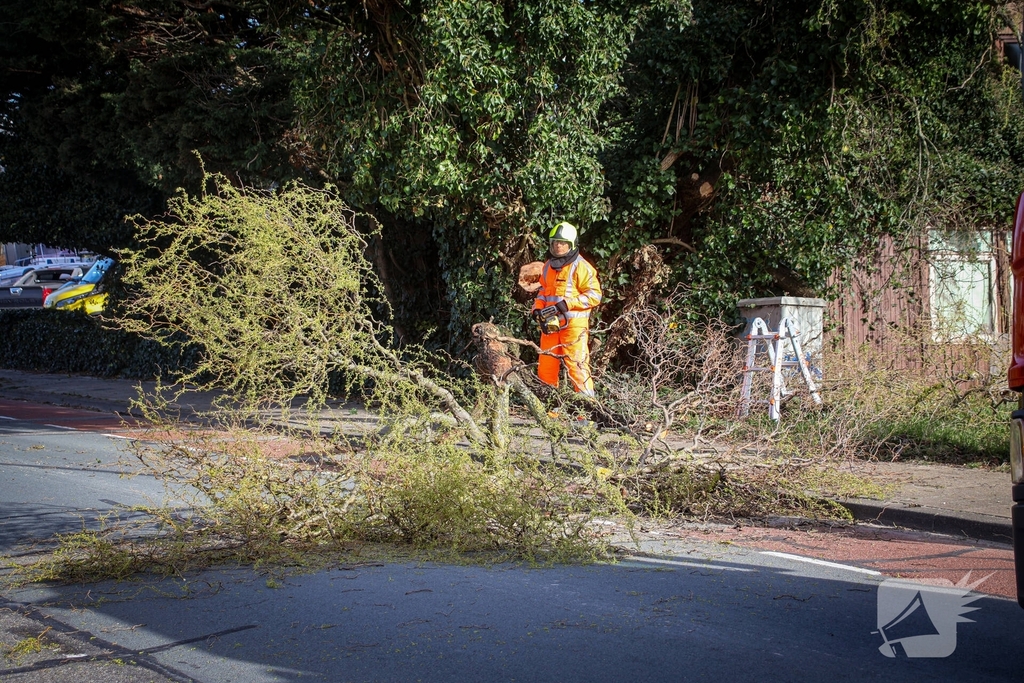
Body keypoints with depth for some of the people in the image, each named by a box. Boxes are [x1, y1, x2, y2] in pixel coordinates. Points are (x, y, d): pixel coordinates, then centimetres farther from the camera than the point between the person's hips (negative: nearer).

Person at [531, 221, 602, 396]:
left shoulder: (580, 267, -9)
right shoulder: (548, 266, 14)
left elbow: (594, 295, -13)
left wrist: (567, 304, -20)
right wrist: (538, 309, 5)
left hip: (573, 324, -7)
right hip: (551, 324, 7)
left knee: (577, 366, -10)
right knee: (545, 367, 10)